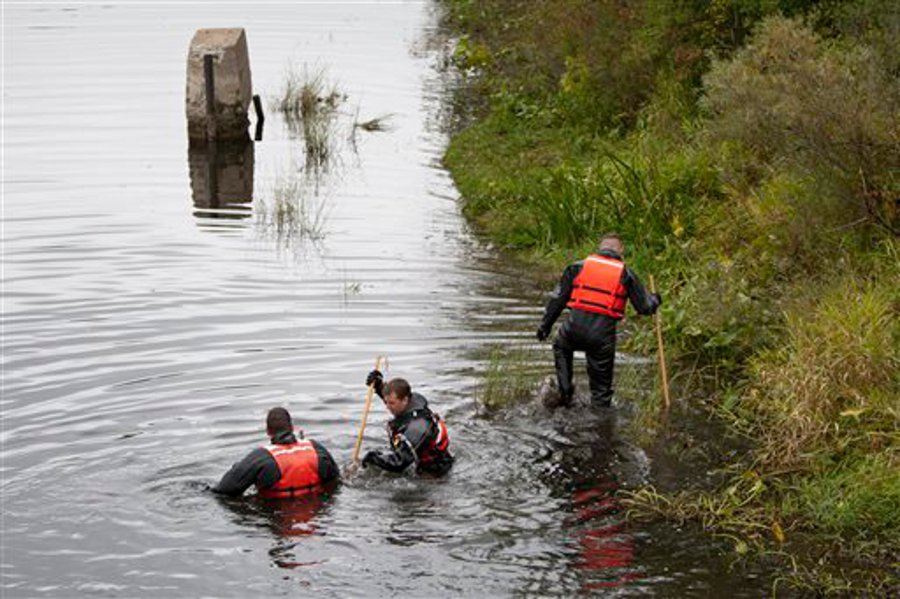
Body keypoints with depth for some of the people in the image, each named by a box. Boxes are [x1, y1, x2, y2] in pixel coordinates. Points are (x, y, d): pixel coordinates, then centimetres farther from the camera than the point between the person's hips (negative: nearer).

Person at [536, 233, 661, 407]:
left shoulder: (578, 267, 8)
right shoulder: (626, 275, 6)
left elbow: (558, 298, 10)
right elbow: (644, 307, 10)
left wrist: (546, 324, 18)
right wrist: (655, 300, 32)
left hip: (575, 328, 1)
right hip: (603, 336, -1)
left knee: (561, 346, 35)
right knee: (601, 386, 14)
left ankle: (564, 390, 23)